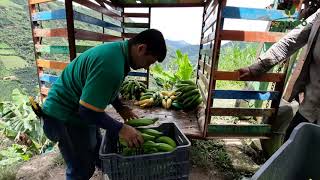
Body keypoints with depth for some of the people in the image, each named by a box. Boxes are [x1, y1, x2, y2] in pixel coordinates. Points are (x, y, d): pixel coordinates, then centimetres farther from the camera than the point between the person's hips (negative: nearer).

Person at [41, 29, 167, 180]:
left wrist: (120, 107, 3)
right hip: (65, 116, -9)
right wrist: (120, 129, -20)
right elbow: (88, 110, -29)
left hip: (78, 110, 9)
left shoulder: (117, 49, -2)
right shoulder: (112, 66, -34)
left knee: (98, 155, 21)